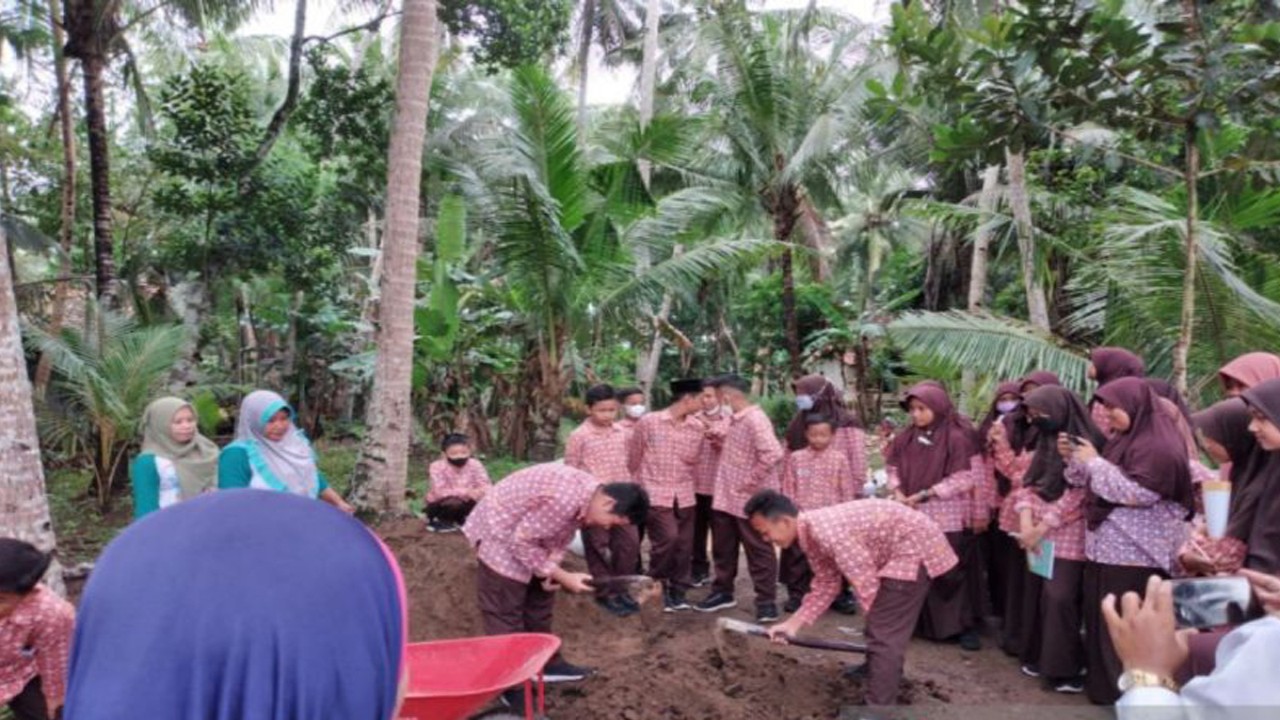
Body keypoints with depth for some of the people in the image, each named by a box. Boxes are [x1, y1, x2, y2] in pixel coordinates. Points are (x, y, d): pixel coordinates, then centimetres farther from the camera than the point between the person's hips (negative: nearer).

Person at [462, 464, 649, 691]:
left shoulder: (589, 493, -6)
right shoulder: (564, 500, -36)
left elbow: (561, 534, 7)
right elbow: (521, 541, -28)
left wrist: (550, 570, -8)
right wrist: (562, 576, -21)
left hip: (527, 534, 10)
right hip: (499, 536, -10)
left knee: (539, 599, 17)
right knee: (505, 614, -5)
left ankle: (545, 663, 30)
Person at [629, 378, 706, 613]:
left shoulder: (698, 428, 2)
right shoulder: (648, 422, -9)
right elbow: (633, 457, 2)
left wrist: (685, 481, 14)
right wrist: (640, 484, 10)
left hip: (684, 495, 5)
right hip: (655, 493, -5)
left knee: (684, 546, 5)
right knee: (668, 538, -17)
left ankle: (678, 593, 21)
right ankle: (657, 585, 7)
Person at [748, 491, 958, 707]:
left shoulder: (824, 530, -29)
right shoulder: (811, 534, 2)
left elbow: (865, 581, -24)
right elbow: (826, 584, 9)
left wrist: (877, 618, -9)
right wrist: (793, 623, 4)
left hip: (914, 548, -10)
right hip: (899, 550, 11)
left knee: (883, 633, -12)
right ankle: (878, 669, 52)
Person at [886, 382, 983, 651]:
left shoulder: (958, 438, -11)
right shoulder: (907, 438, 6)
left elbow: (966, 478, -14)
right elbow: (894, 468, 14)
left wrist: (923, 495, -15)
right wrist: (899, 493, -6)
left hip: (946, 518, -5)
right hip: (912, 517, 5)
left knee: (950, 572, 0)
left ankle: (963, 626, 15)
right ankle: (918, 622, 25)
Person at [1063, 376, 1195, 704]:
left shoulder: (1160, 444, -14)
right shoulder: (1124, 439, 14)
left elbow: (1139, 492, -23)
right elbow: (1094, 483, 20)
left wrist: (1095, 461, -16)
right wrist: (1074, 457, 3)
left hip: (1135, 553, -9)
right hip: (1106, 546, 9)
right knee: (1101, 620, 13)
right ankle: (1104, 683, 24)